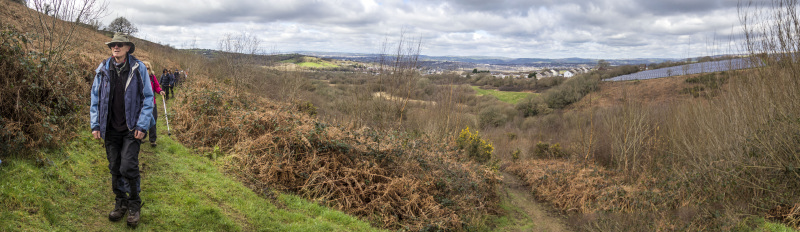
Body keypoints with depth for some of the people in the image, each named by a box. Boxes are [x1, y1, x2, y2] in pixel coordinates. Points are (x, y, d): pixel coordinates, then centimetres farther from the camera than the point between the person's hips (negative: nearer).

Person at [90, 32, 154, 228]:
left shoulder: (138, 68, -4)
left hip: (131, 129, -4)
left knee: (128, 167, -9)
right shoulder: (103, 69, 4)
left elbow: (148, 98, -2)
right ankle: (120, 204, 25)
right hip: (111, 129, 4)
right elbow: (95, 98, 11)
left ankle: (134, 206, 9)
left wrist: (142, 125, -9)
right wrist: (95, 125, 3)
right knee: (114, 168, 10)